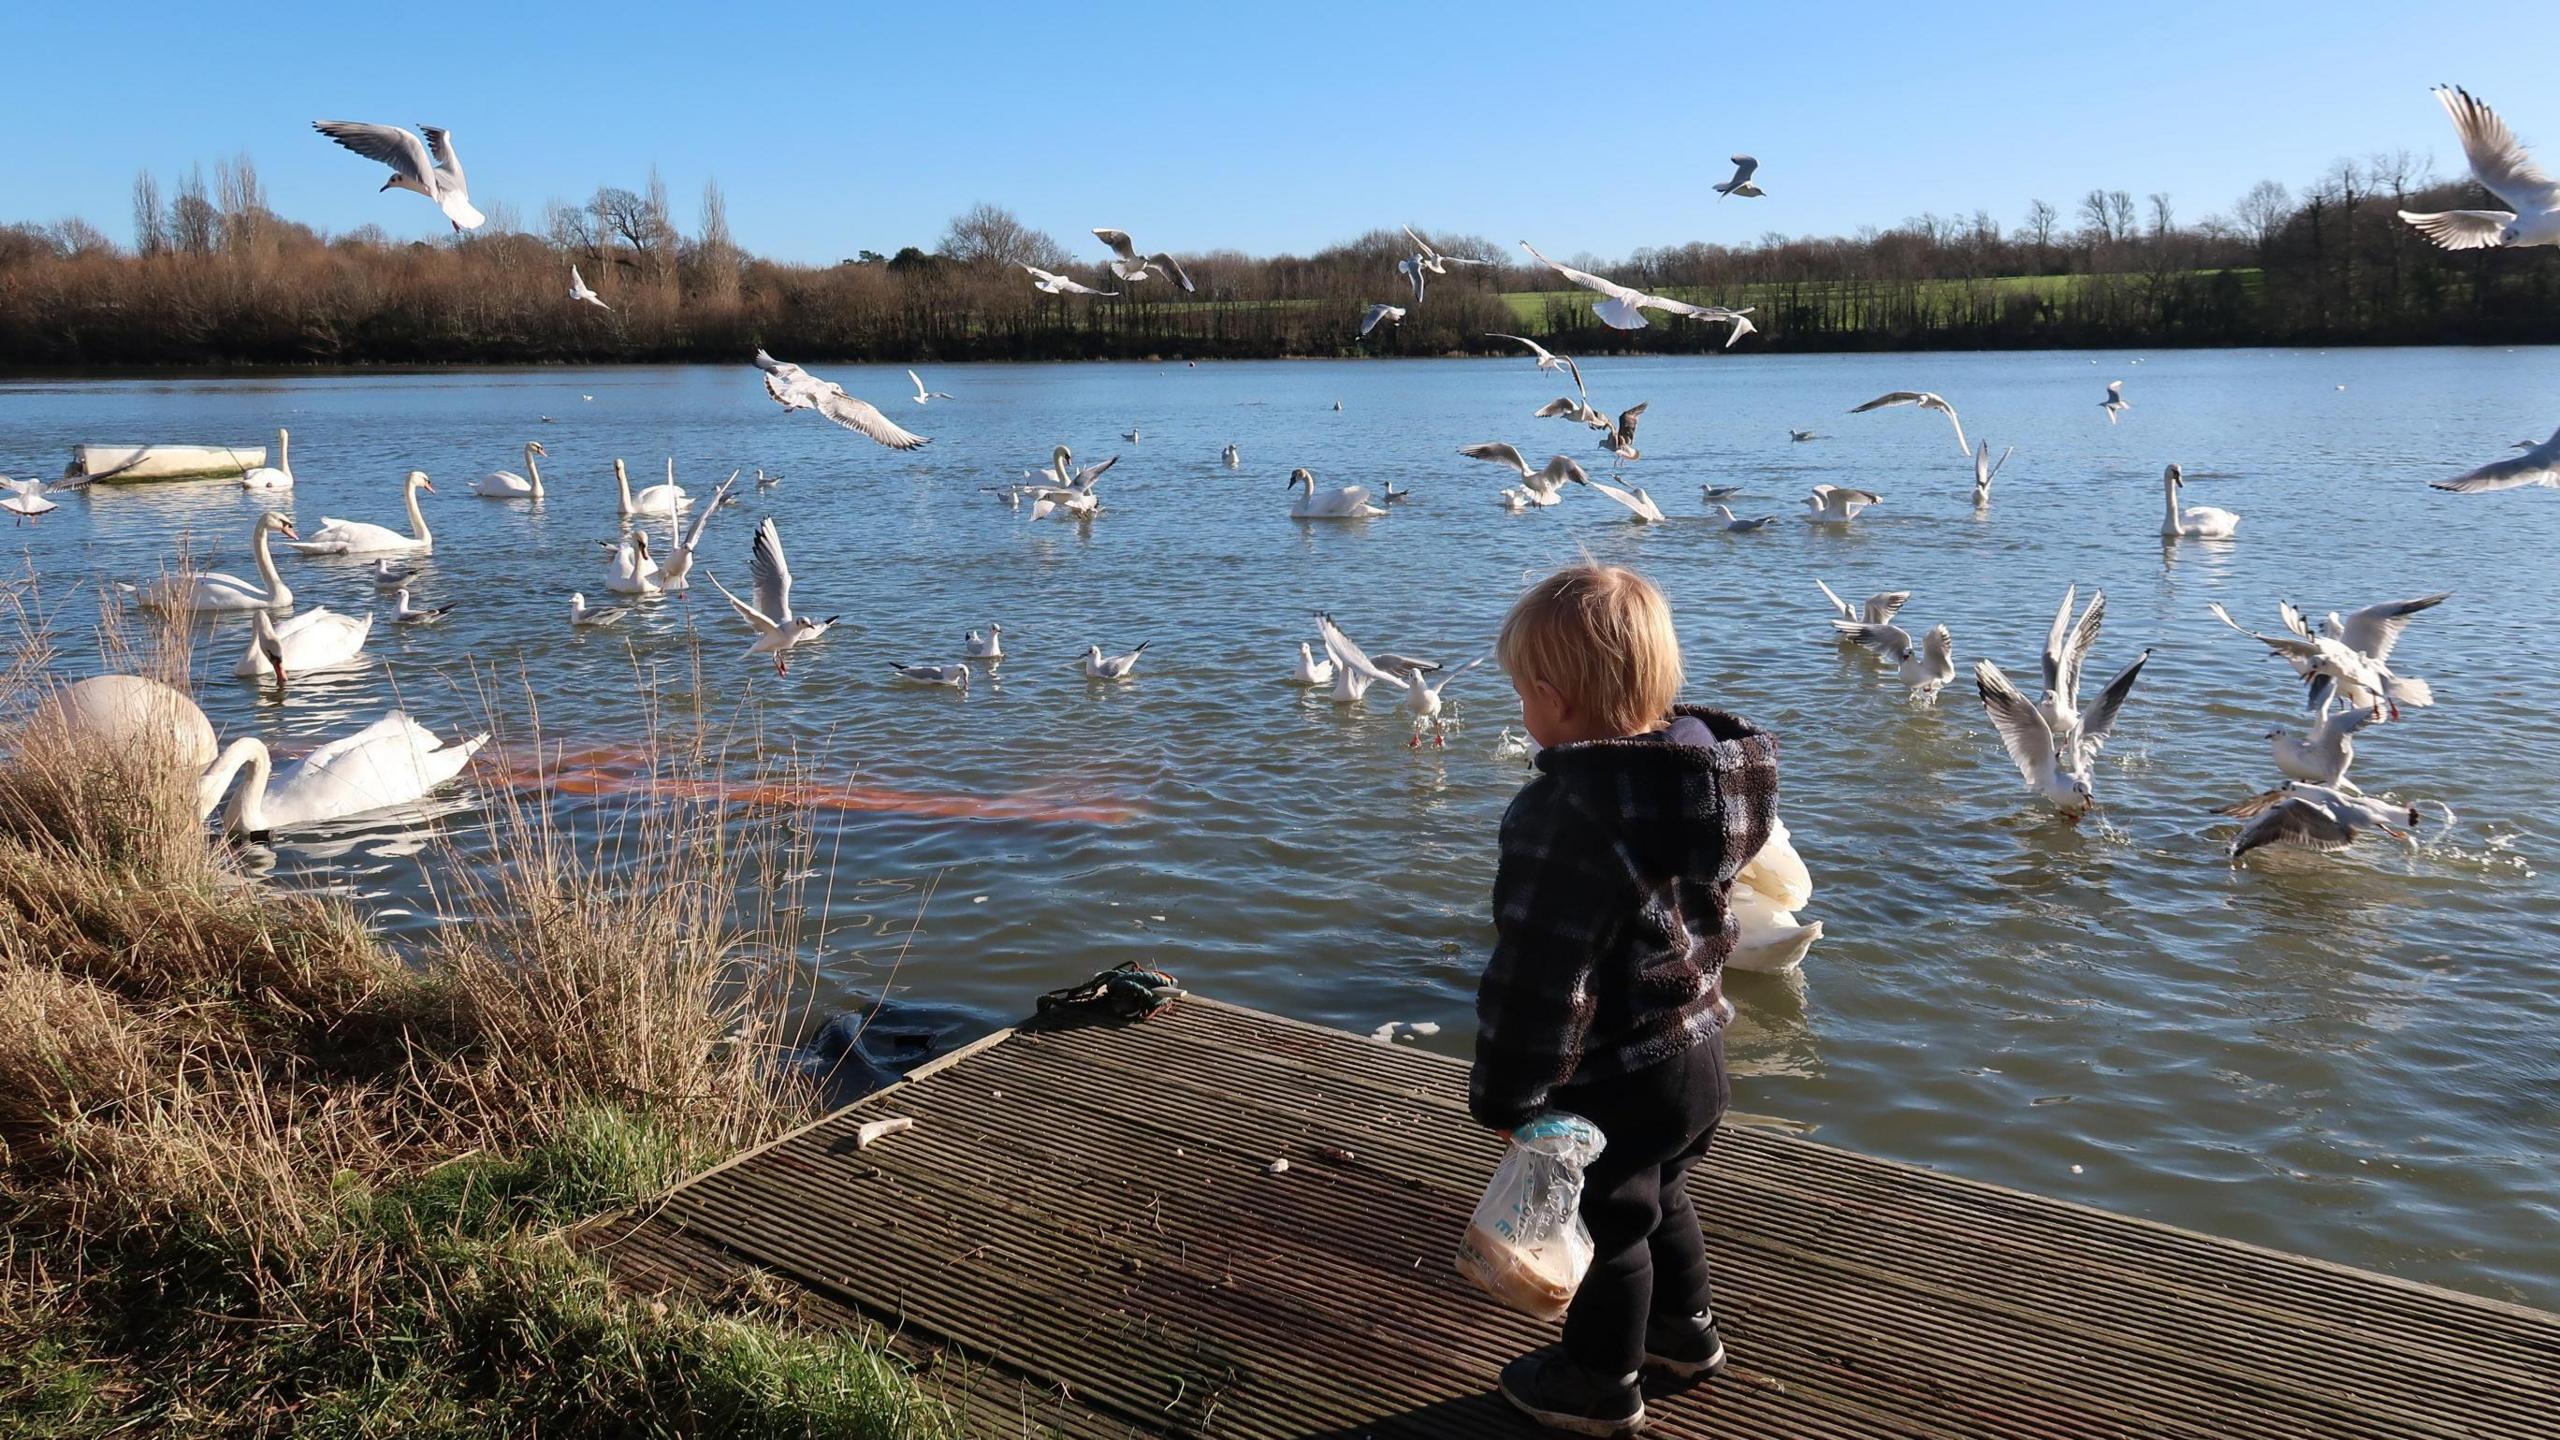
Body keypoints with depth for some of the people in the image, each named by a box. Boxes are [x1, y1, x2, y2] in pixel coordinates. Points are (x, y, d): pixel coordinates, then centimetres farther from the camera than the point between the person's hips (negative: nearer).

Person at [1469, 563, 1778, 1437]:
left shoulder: (1569, 812, -32)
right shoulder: (1701, 767, -6)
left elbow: (1538, 976, -27)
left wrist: (1505, 1095, -14)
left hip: (1617, 1081, -8)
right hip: (1696, 1049, 8)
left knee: (1613, 1222, 13)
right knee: (1660, 1198, 29)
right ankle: (1685, 1330, 50)